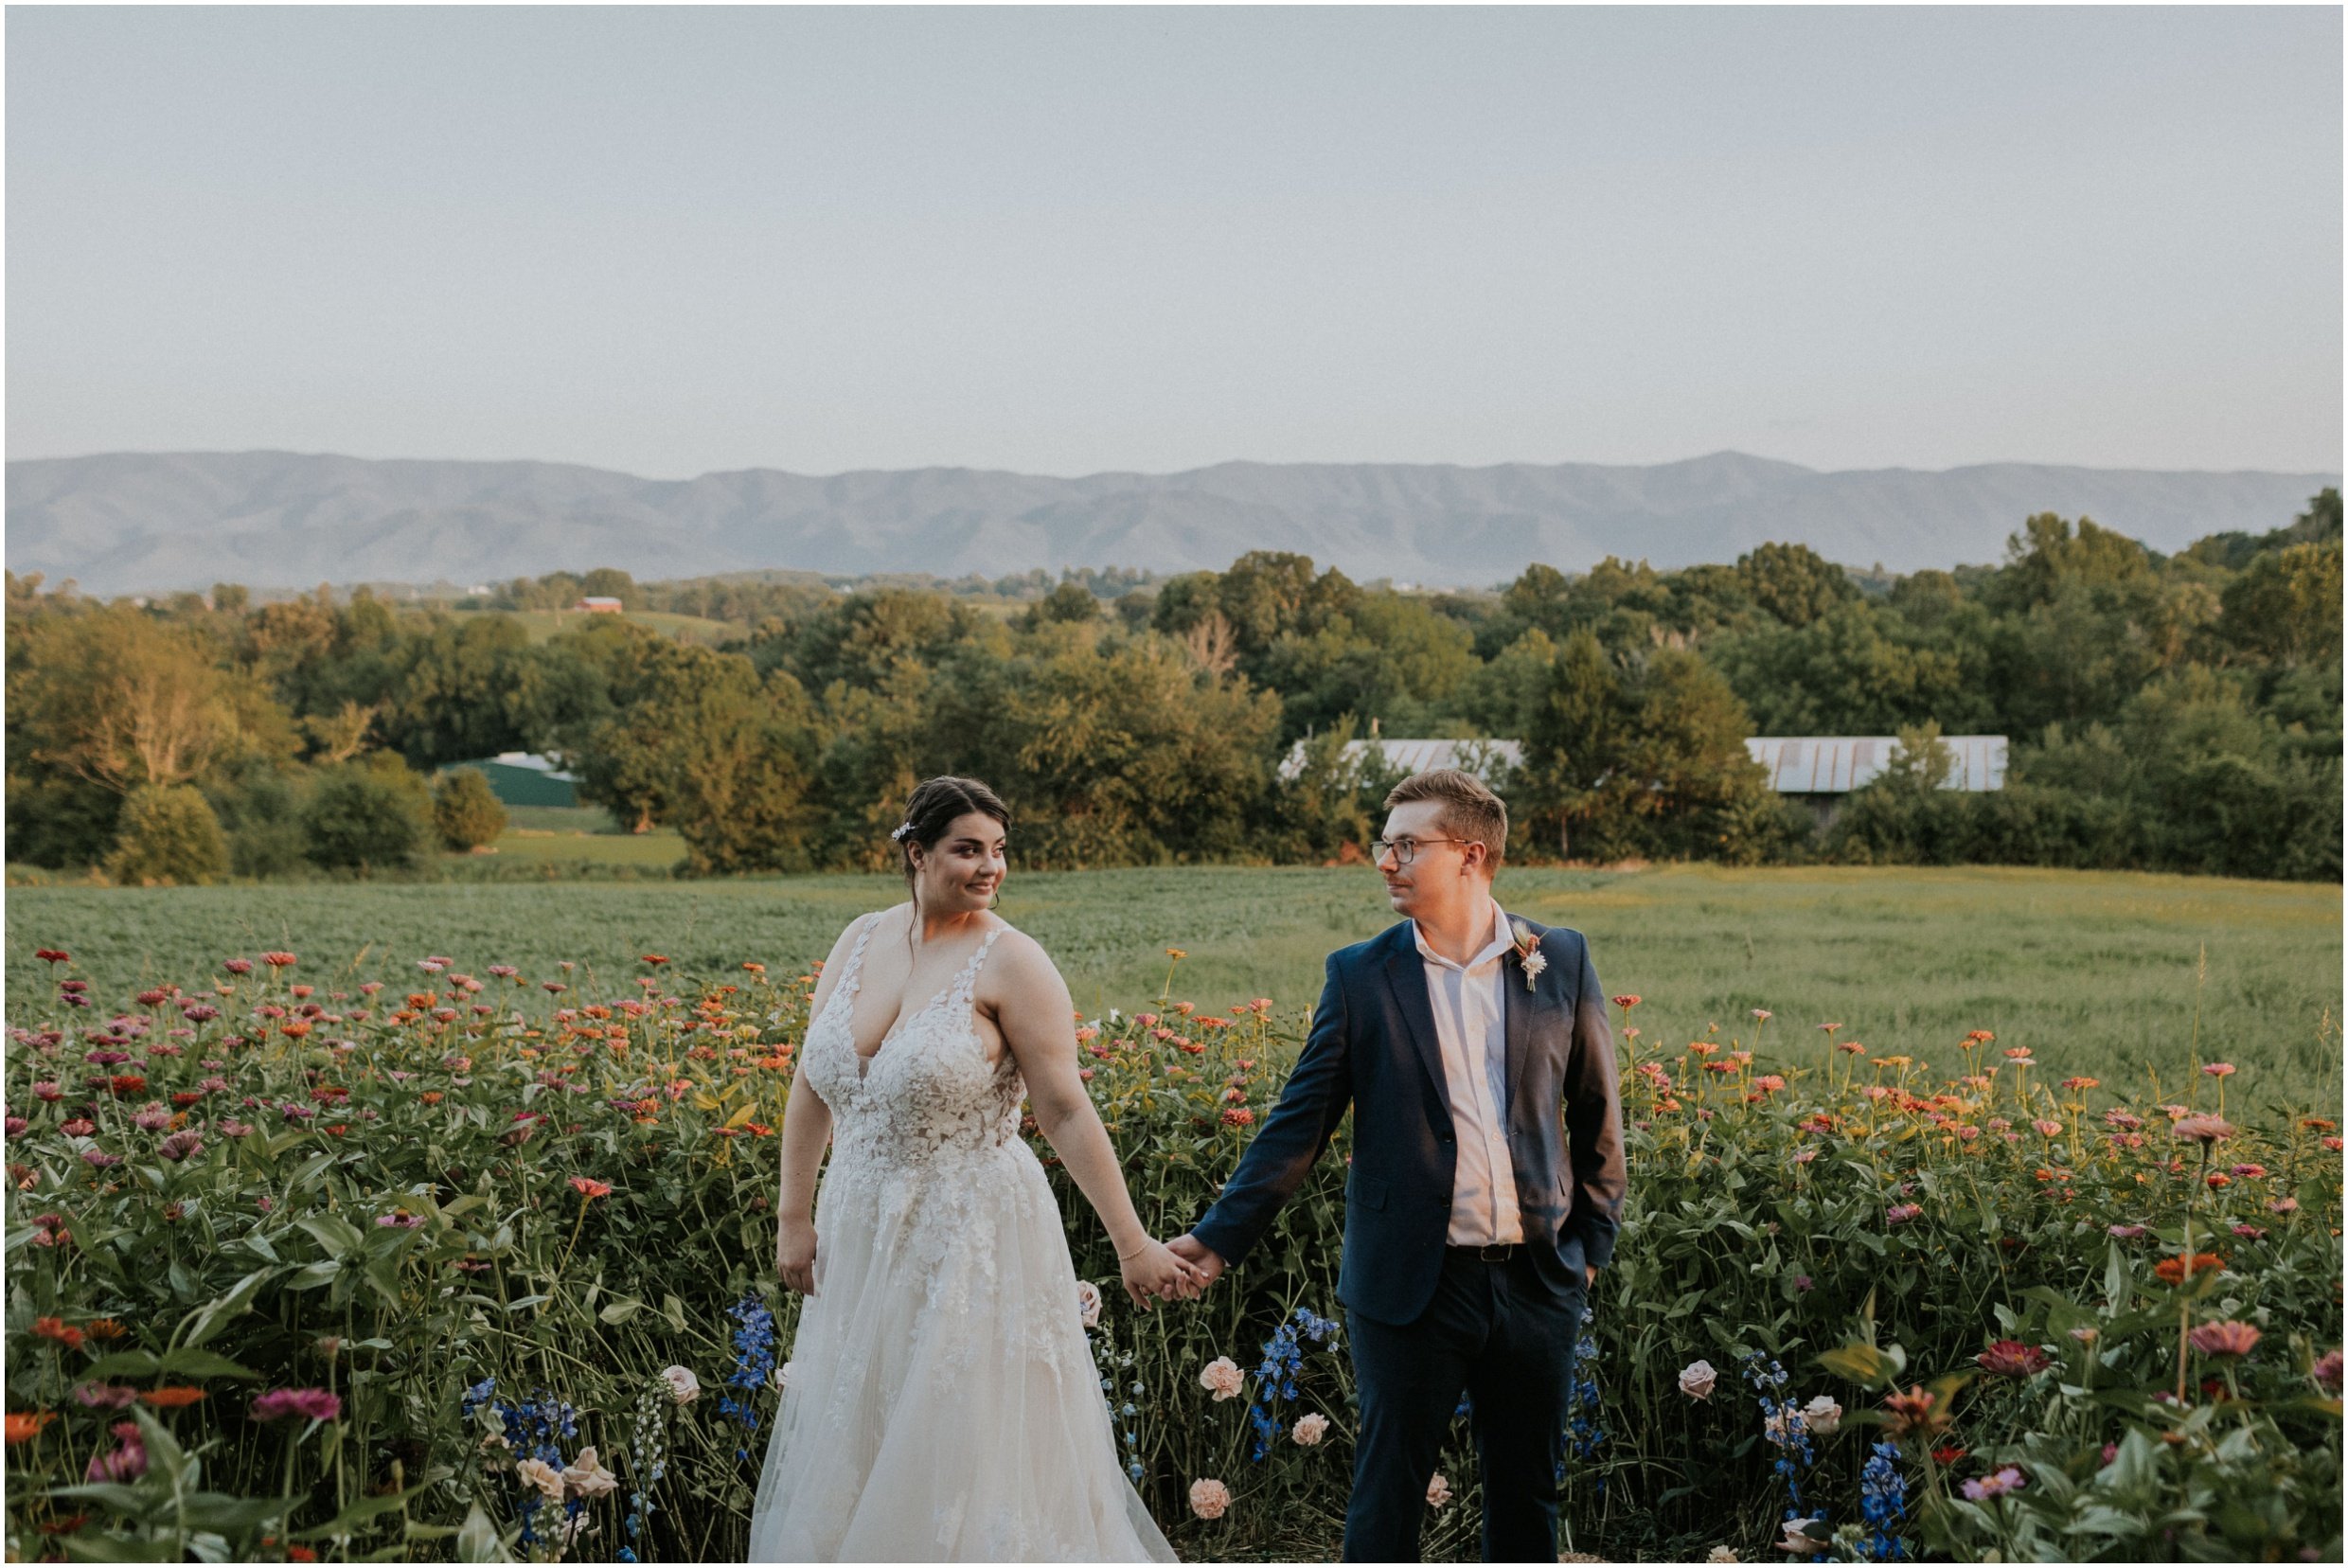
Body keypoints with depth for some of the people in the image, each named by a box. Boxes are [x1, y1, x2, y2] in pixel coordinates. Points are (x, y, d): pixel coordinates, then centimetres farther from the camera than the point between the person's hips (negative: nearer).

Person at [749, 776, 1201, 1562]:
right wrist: (793, 1218, 9)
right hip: (863, 1238, 6)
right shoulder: (858, 942, 3)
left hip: (973, 1241, -6)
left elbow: (1067, 1112, -14)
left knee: (968, 1457, 2)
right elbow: (811, 1086, 10)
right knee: (853, 1451, 15)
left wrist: (1133, 1246, -15)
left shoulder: (1009, 962, -13)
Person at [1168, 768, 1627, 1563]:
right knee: (1389, 1487, 5)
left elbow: (1597, 1110, 9)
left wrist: (1595, 1237, 6)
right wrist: (1221, 1233, -9)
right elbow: (1299, 1122, -1)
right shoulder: (1360, 975, -2)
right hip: (1412, 1285, -1)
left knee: (1527, 1491, 13)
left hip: (1536, 1281, 2)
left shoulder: (1562, 960, 2)